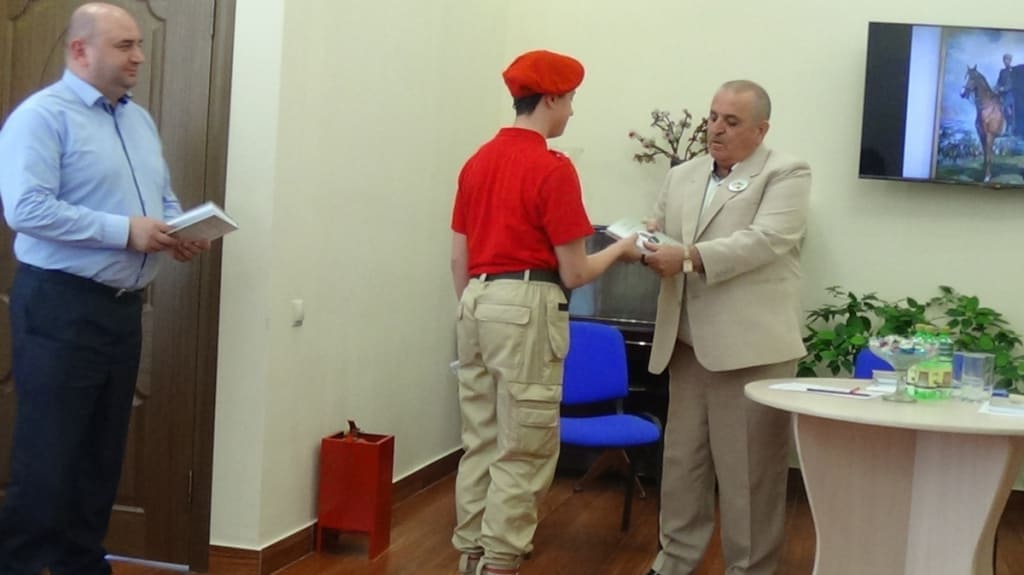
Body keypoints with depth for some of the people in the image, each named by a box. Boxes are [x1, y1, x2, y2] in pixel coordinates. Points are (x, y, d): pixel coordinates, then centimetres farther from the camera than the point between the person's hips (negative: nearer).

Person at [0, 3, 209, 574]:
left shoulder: (141, 119, 15)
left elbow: (165, 199, 21)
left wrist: (182, 230, -2)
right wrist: (125, 230, -23)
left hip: (124, 306, 8)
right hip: (60, 306, -8)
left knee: (103, 452, 15)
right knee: (48, 455, -2)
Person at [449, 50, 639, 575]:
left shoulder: (477, 161, 11)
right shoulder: (553, 168, -11)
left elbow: (459, 257, 14)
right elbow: (573, 273, -10)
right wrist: (620, 249, 7)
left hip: (477, 303, 8)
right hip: (526, 308, -8)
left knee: (480, 443, 13)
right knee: (522, 453, 0)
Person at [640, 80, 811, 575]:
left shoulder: (786, 175, -4)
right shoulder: (682, 177, 16)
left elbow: (763, 241, -17)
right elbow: (659, 233, 18)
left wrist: (688, 257, -24)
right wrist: (647, 244, -7)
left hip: (750, 345, -6)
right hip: (688, 344, 6)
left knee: (748, 469, 2)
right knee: (682, 458, 13)